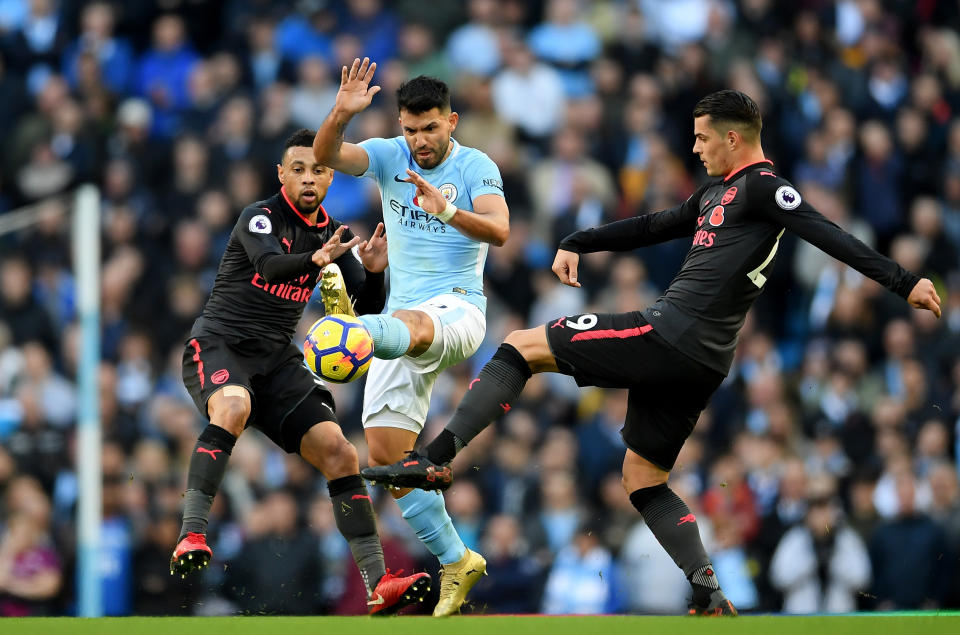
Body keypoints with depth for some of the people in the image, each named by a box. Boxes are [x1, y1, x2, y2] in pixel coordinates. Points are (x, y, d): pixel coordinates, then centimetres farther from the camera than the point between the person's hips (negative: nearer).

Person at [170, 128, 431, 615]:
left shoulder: (331, 234, 10)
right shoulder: (260, 218, -9)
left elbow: (367, 308, 5)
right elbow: (269, 265, -30)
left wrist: (373, 272, -17)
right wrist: (316, 259, -50)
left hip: (277, 359, 6)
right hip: (219, 343, -6)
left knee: (339, 453, -6)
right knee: (232, 409, -39)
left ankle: (378, 585, -5)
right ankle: (191, 536, -41)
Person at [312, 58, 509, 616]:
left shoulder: (476, 166, -2)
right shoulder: (388, 156, 8)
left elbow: (499, 231, -19)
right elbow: (326, 156, -10)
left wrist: (449, 212, -37)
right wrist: (341, 115, -30)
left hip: (457, 308, -6)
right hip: (403, 319, 6)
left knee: (409, 326, -43)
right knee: (387, 454, 0)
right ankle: (456, 562, 11)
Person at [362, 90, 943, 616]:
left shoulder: (762, 187, -5)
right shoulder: (716, 194, 23)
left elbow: (830, 236, -14)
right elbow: (650, 228, 33)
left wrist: (904, 283, -21)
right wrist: (578, 243, 29)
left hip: (671, 332, -10)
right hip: (700, 361, 10)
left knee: (521, 346, -4)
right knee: (645, 481, 14)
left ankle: (436, 459, -12)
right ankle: (710, 595, -2)